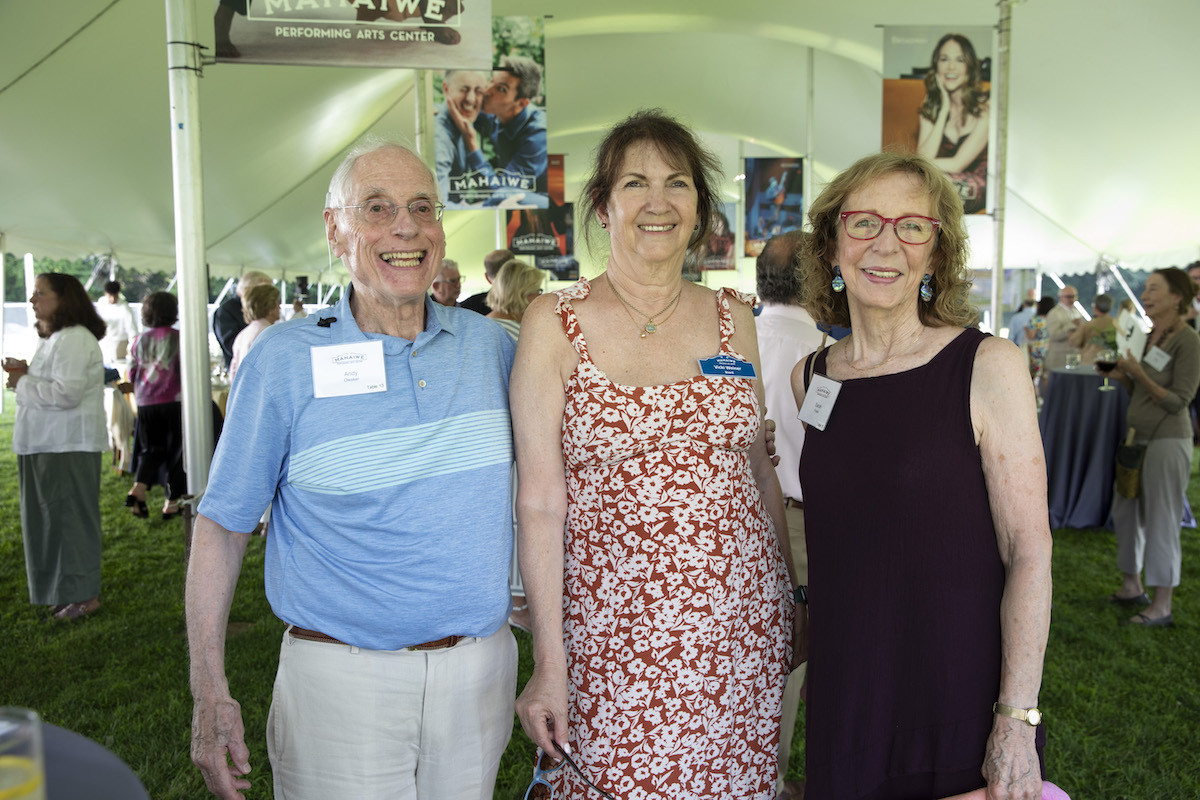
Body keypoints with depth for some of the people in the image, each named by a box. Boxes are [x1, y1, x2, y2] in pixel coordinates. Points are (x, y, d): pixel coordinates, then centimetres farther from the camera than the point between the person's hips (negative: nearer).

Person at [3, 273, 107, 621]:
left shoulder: (74, 340, -16)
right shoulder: (53, 339, 18)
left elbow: (66, 393, -25)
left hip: (68, 447, -10)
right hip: (46, 444, 10)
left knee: (70, 517, -3)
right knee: (51, 517, 13)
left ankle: (83, 595, 7)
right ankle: (64, 590, 23)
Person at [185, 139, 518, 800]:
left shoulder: (490, 345, 0)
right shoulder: (283, 358, -8)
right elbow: (222, 523, -4)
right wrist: (208, 690, -6)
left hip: (480, 668, 3)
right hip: (341, 676, -3)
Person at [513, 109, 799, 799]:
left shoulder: (734, 318, 5)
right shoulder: (555, 323, -5)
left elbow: (759, 471, 12)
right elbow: (539, 501, -7)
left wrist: (793, 600, 12)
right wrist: (548, 661, -9)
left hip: (742, 626, 3)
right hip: (613, 633, -3)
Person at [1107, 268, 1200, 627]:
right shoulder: (1152, 337, 11)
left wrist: (1138, 374, -21)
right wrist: (1122, 376, 0)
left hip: (1167, 440, -9)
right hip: (1139, 436, 9)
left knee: (1161, 523, -2)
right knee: (1125, 513, 16)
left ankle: (1161, 606, 8)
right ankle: (1132, 586, 31)